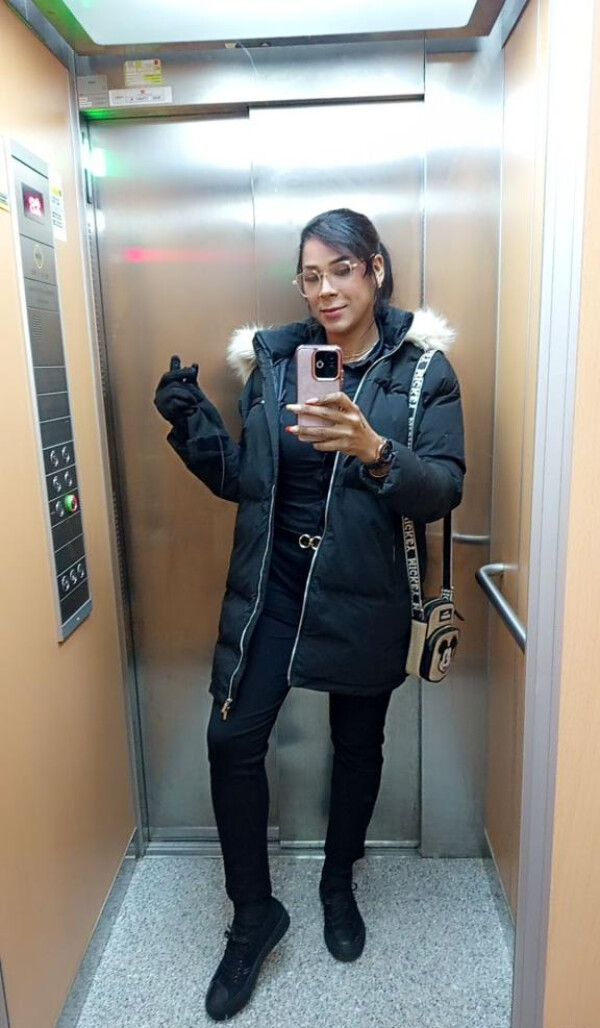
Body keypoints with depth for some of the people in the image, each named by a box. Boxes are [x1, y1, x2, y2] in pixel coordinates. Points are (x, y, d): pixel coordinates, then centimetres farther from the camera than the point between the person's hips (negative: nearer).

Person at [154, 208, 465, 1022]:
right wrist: (194, 429, -10)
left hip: (364, 594, -1)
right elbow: (245, 482, 6)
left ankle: (338, 887, 44)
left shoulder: (423, 368, -5)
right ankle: (255, 914, 25)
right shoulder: (273, 359, 2)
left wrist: (374, 451, -33)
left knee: (357, 745, 14)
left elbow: (444, 491, -15)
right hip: (272, 581, 2)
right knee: (233, 739, -2)